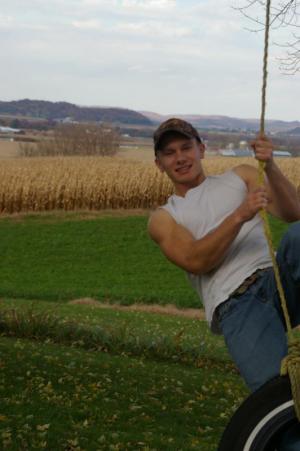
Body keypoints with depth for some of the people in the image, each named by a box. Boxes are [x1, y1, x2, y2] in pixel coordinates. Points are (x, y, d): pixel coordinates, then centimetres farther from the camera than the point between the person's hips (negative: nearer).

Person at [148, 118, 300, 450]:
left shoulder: (241, 176, 24)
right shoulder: (163, 219, 20)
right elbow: (195, 261, -2)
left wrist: (270, 167, -11)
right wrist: (239, 215, -14)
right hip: (236, 307, -1)